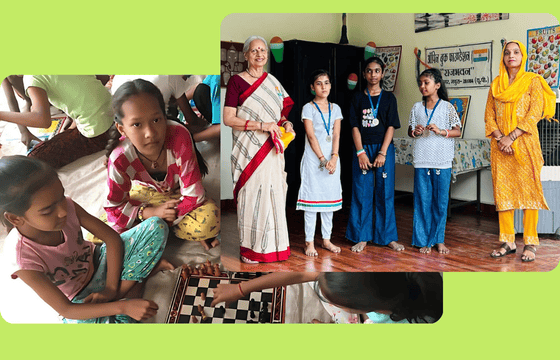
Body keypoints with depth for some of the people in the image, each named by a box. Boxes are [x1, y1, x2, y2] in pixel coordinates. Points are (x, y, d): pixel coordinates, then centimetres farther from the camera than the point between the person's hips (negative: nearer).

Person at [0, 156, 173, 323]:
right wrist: (123, 306, -33)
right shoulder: (21, 256, -30)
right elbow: (65, 309, -26)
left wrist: (111, 289, -20)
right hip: (78, 302, -4)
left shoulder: (67, 206, -21)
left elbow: (112, 238, -12)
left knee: (157, 226, -15)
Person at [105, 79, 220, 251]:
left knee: (209, 221, -33)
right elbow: (114, 209, -15)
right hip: (145, 194, 3)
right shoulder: (119, 160, -28)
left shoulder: (180, 136, -35)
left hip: (178, 194, -2)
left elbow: (193, 195, -27)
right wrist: (153, 212, -27)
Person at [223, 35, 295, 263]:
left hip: (272, 150, 5)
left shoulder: (272, 81, 13)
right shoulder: (237, 81, -4)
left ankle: (272, 244, 21)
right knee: (251, 195, -2)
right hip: (249, 149, -5)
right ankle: (250, 248, 11)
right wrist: (261, 125, -18)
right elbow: (228, 118, -12)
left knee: (273, 193, 8)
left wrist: (285, 123, 0)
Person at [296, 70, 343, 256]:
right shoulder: (308, 108, -2)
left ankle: (326, 239, 19)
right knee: (312, 198, -3)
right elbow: (311, 136, -9)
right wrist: (323, 159, -16)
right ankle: (309, 242, 5)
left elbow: (336, 135, 3)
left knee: (329, 198, 9)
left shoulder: (335, 108, 11)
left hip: (332, 159, 5)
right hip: (313, 159, -4)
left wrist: (333, 157, -11)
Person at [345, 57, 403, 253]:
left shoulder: (389, 97, 6)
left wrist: (382, 153, -11)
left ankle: (388, 237, 14)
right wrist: (360, 152, -10)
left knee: (385, 192, 3)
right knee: (362, 193, 2)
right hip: (362, 149, 0)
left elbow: (391, 127, -1)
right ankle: (362, 237, 12)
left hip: (384, 148, 0)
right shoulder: (357, 98, 6)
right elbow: (355, 127, 0)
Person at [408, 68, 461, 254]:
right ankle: (424, 241, 12)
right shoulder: (417, 107, 9)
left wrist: (440, 131, -17)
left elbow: (457, 131, 0)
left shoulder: (447, 107, 2)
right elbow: (410, 130, 13)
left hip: (442, 161, -1)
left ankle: (439, 240, 17)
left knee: (441, 201, 4)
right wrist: (415, 132, -9)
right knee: (423, 200, 3)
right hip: (421, 160, 2)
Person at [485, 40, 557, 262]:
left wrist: (511, 137, -15)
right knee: (502, 191, 2)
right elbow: (489, 115, 8)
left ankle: (530, 243, 1)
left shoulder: (533, 81, 5)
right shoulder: (496, 84, 14)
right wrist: (500, 138, -8)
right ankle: (508, 242, 9)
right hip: (500, 144, 3)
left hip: (524, 142, -3)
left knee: (528, 189, -4)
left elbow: (535, 113, -6)